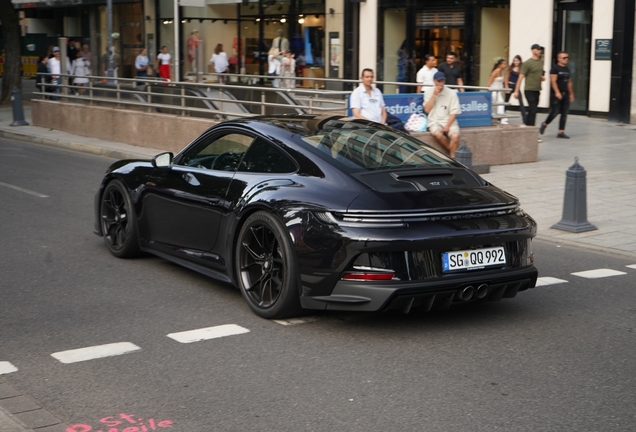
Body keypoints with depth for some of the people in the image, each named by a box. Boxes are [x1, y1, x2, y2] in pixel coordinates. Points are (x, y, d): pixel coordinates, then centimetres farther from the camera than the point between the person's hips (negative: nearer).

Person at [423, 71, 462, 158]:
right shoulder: (428, 92, 7)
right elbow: (427, 110, -1)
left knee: (455, 136, -31)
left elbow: (454, 112, -1)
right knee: (437, 134, -33)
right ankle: (452, 150, -10)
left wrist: (447, 126, -14)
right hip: (434, 121, 0)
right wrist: (434, 95, -7)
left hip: (449, 121, 0)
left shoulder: (451, 93, 2)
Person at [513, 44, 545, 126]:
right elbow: (521, 77, -9)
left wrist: (542, 77, 5)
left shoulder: (541, 62, 14)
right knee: (533, 111, -13)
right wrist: (516, 91, -13)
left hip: (537, 91, 7)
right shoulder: (527, 63, -8)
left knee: (531, 112, 10)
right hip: (529, 91, -7)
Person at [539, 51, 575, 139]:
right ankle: (544, 124, 18)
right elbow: (553, 81, -15)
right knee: (555, 112, -7)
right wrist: (557, 92, -24)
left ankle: (561, 132, 5)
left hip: (565, 94, 7)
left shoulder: (567, 69, 16)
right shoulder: (555, 68, -7)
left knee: (564, 114, 3)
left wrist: (571, 94, 19)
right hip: (556, 95, -7)